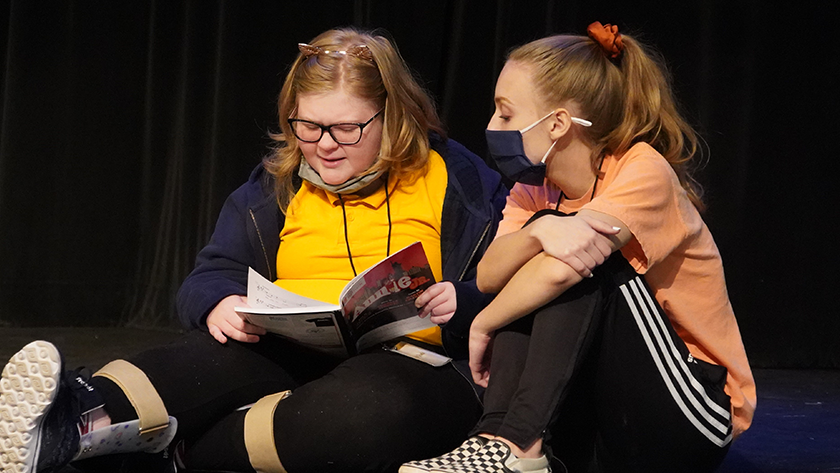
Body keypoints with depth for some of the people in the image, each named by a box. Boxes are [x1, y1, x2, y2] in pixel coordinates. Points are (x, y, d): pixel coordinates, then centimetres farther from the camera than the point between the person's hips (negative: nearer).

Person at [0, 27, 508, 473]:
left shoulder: (454, 177, 8)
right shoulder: (275, 187, 19)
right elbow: (212, 275, 15)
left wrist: (463, 304, -17)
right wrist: (220, 304, -10)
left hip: (414, 356, -3)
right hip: (290, 354, 3)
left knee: (369, 403, -41)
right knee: (218, 354, -33)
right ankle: (77, 419, -57)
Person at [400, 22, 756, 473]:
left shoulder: (644, 173, -16)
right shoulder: (536, 189, 5)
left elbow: (559, 270, -32)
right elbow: (487, 278, -15)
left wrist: (484, 325, -15)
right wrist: (539, 231, -35)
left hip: (691, 414, -6)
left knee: (574, 261, -24)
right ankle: (501, 435, -25)